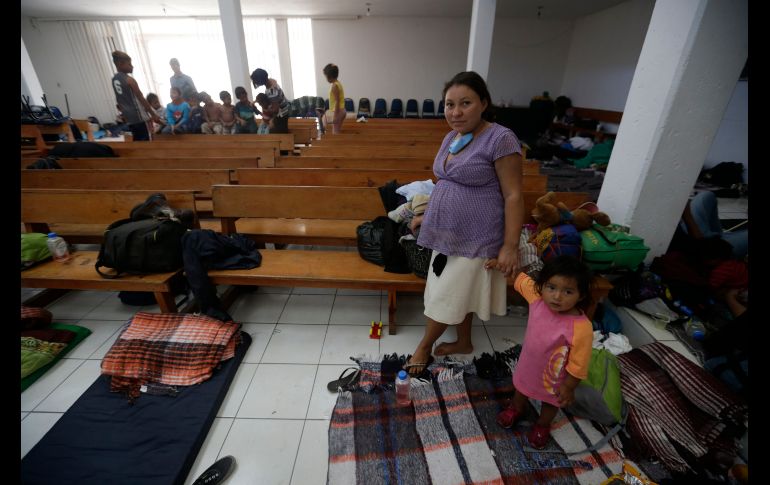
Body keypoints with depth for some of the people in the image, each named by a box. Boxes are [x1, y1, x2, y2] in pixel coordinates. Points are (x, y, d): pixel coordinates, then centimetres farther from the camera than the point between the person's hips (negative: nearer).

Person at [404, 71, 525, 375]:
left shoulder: (500, 139, -16)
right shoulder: (451, 138, 8)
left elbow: (513, 196, -16)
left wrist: (510, 246, -19)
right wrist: (428, 215, 20)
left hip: (475, 240, -7)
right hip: (447, 234, 8)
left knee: (445, 297, 4)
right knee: (459, 294, 20)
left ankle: (424, 346, 28)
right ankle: (464, 342, 41)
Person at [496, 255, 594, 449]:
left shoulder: (581, 328, -39)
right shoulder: (538, 297, -27)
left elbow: (579, 364, -26)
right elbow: (520, 278, -8)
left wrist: (569, 387, -15)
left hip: (553, 376, -4)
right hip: (528, 364, 4)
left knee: (550, 402, 29)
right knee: (521, 387, 33)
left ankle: (543, 425, 62)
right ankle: (516, 409, 65)